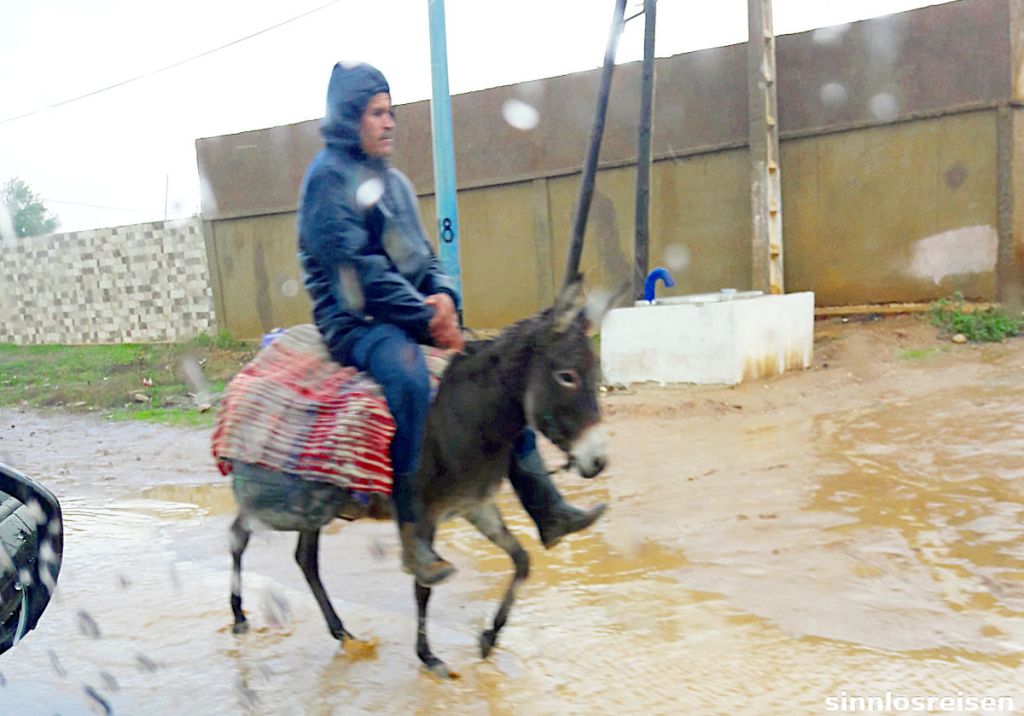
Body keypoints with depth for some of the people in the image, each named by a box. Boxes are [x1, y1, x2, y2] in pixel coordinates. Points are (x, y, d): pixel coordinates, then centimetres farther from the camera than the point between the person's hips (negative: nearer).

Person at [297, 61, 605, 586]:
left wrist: (443, 295, -6)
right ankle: (413, 535, -32)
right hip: (354, 321, -8)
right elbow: (359, 267, -17)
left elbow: (423, 256, 16)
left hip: (409, 316, 8)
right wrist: (428, 319, -19)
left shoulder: (394, 181, 17)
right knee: (407, 374, -37)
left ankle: (546, 509, 4)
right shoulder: (328, 176, -7)